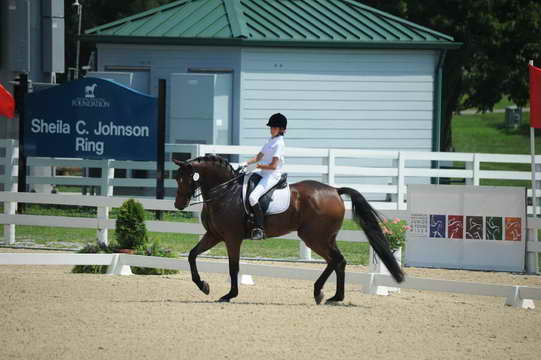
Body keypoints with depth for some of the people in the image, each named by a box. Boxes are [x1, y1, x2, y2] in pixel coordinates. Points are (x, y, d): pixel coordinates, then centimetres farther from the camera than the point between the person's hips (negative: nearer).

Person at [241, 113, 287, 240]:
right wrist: (247, 163, 6)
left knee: (253, 197, -28)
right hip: (263, 173, 10)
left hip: (273, 176, -10)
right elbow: (259, 156, 21)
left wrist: (260, 166, -7)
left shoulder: (279, 143, -13)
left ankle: (259, 229, -28)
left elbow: (273, 166, -18)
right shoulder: (270, 141, 16)